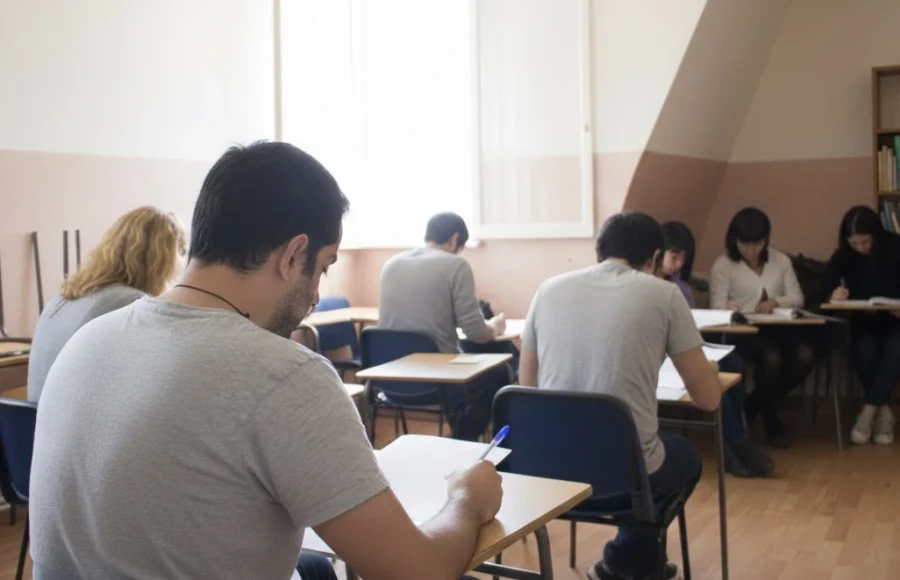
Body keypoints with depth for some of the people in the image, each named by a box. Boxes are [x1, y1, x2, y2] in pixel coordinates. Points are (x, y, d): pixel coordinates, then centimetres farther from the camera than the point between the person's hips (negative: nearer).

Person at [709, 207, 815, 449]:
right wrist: (730, 309, -32)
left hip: (778, 327, 5)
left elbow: (797, 299, 9)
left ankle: (754, 405, -3)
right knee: (772, 356, -35)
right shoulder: (722, 266, -2)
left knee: (805, 354, -26)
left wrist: (775, 301, -13)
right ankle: (770, 418, -6)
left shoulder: (781, 260, 11)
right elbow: (717, 310, -7)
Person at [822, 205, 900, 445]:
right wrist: (835, 293, -28)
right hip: (864, 321, 2)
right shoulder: (843, 254, -3)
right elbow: (825, 286, -3)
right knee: (864, 350, -32)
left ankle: (868, 412, -26)